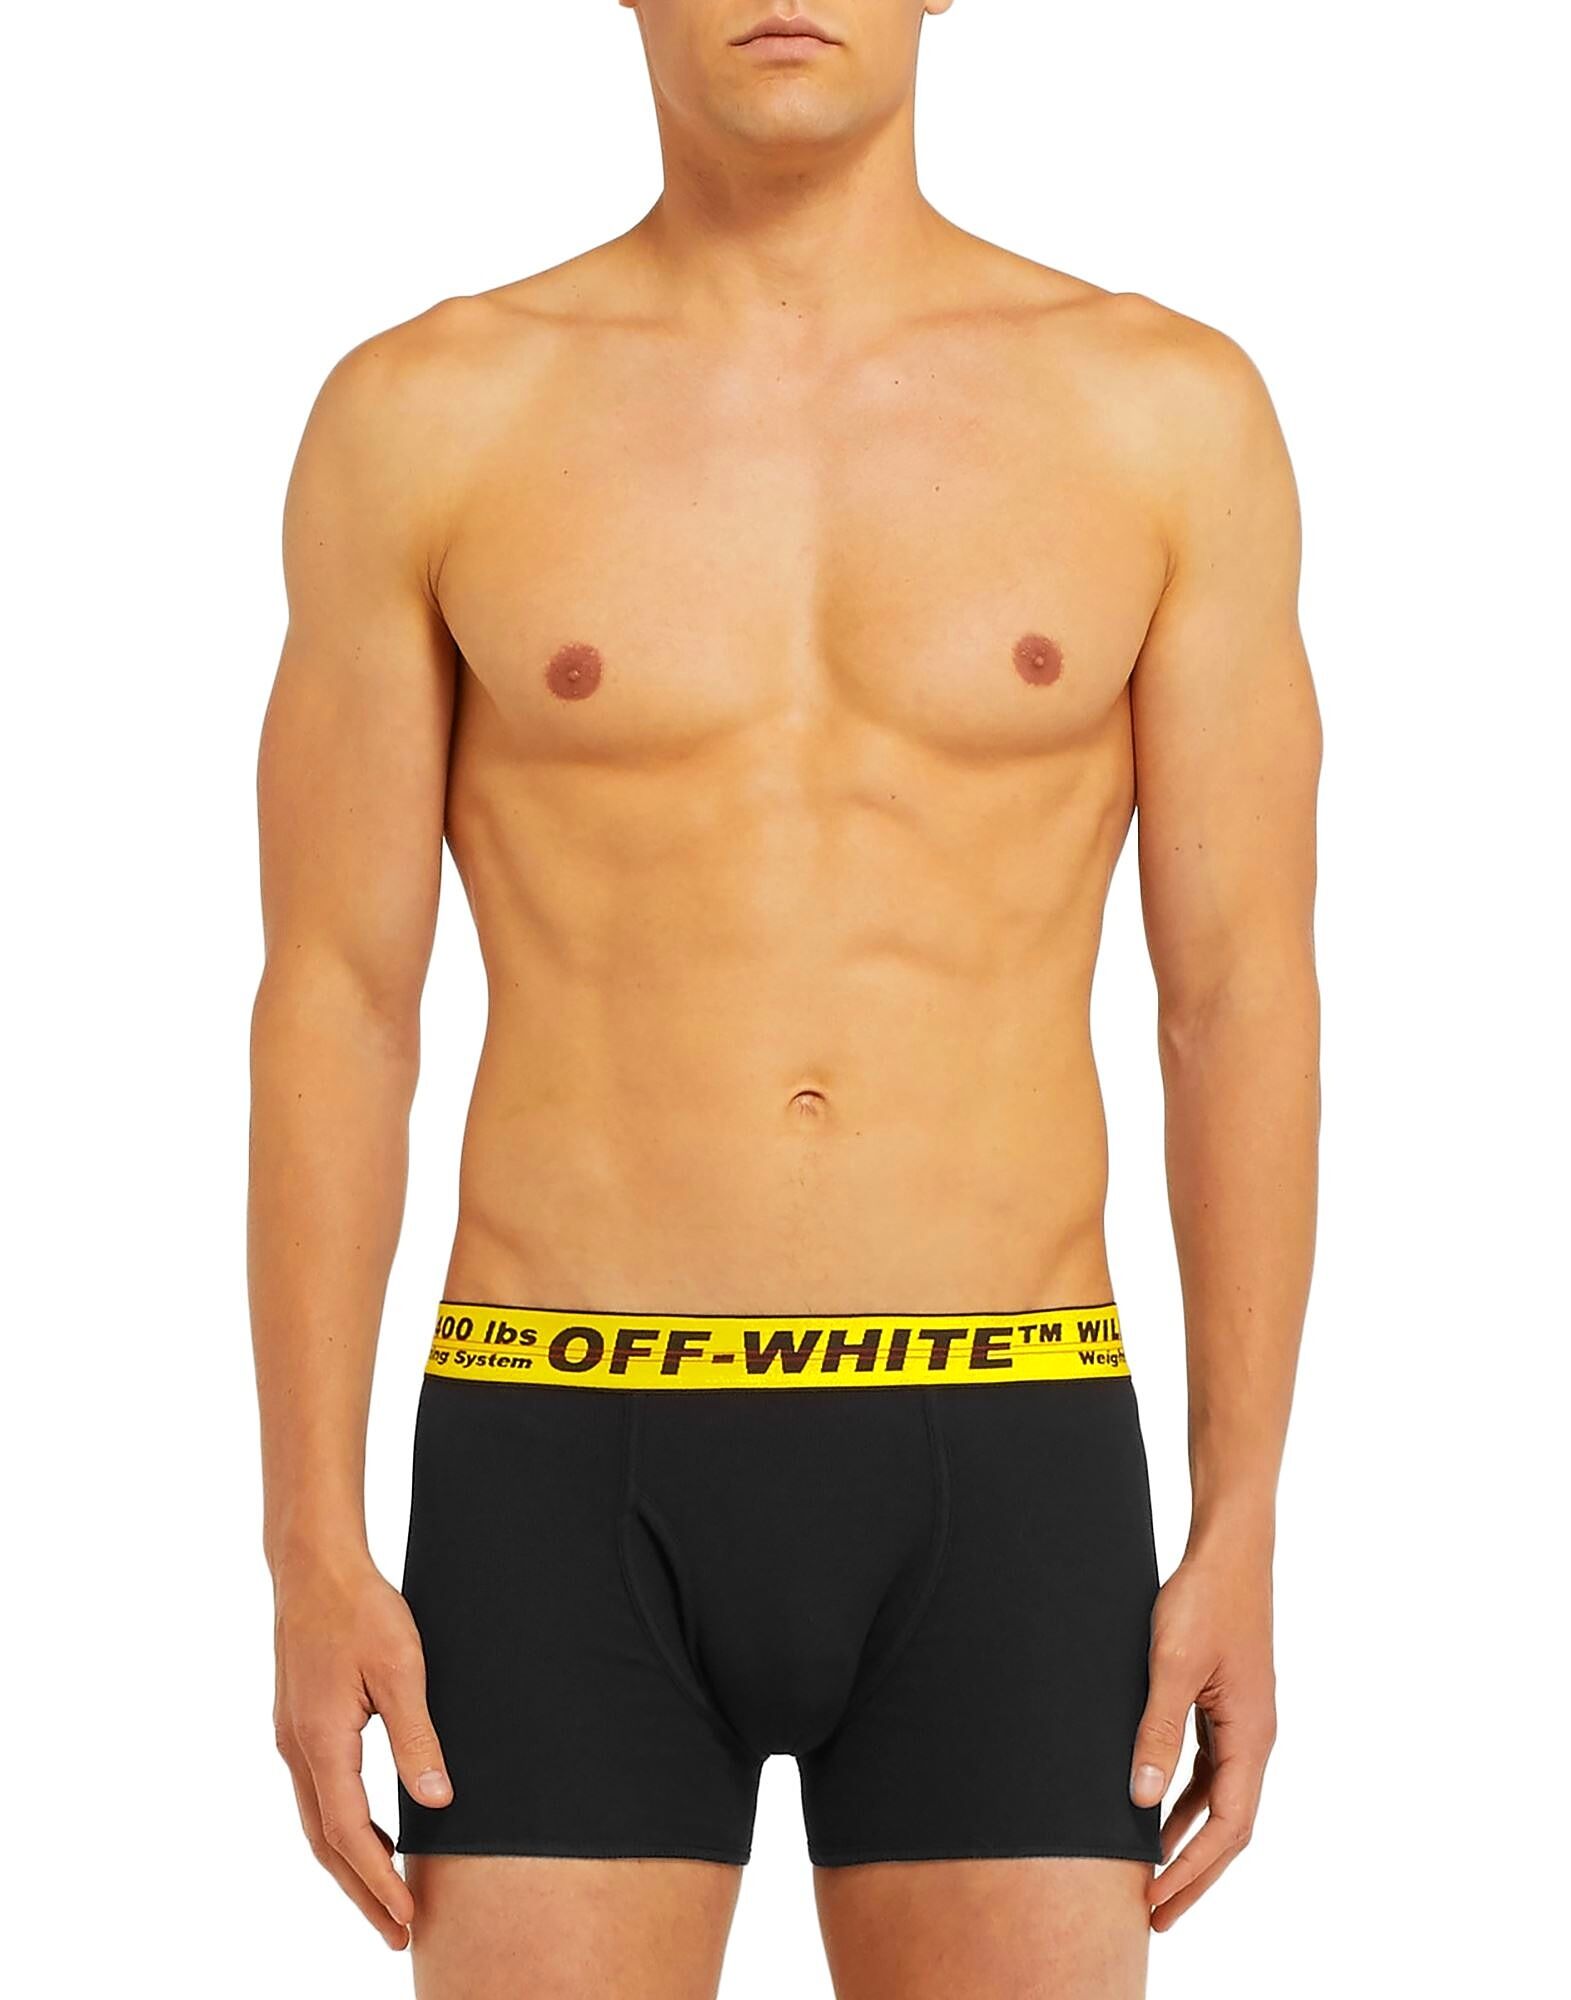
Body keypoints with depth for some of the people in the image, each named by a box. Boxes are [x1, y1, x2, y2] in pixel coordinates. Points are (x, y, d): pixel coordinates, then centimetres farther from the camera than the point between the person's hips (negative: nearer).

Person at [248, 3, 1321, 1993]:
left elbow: (1243, 1000, 4)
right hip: (575, 1496, 0)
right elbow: (329, 1010, 2)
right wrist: (309, 1562, -5)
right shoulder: (423, 417, 2)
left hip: (991, 1496, 1)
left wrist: (1244, 1541, -2)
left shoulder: (1168, 410, 3)